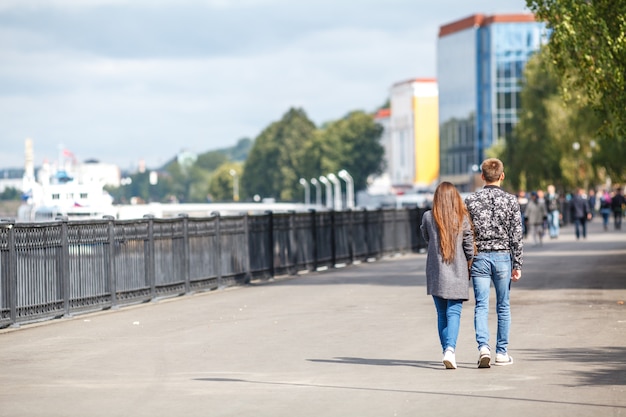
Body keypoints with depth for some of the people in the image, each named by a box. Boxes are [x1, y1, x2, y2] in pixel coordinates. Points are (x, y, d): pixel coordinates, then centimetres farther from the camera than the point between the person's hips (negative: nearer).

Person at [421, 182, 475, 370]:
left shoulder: (428, 217, -4)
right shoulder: (463, 218, -5)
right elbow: (469, 247, -2)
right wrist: (469, 267, 12)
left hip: (436, 274, 1)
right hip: (457, 274, -1)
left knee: (441, 314, 12)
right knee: (454, 313, -1)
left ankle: (446, 350, 13)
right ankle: (450, 349, -20)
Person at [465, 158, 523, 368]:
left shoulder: (471, 200, 0)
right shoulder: (510, 200, -2)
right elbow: (516, 236, -3)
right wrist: (517, 265, 1)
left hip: (479, 257, 0)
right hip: (502, 256, 0)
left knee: (481, 305, 1)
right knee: (503, 306, 9)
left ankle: (483, 347, -17)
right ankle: (501, 352, 14)